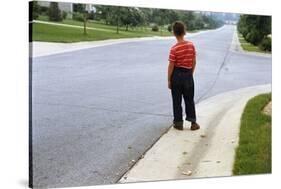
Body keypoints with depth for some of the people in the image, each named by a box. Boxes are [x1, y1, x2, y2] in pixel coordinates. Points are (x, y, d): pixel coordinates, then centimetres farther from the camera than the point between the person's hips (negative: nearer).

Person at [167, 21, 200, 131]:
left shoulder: (174, 49, -16)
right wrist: (191, 74, 15)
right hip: (188, 74, 4)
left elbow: (171, 66, -12)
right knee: (189, 99, 13)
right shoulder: (191, 45, -4)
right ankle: (193, 122, 15)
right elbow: (194, 62, 3)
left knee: (177, 100, 8)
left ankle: (178, 123, 13)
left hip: (177, 75, -3)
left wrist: (169, 80, -3)